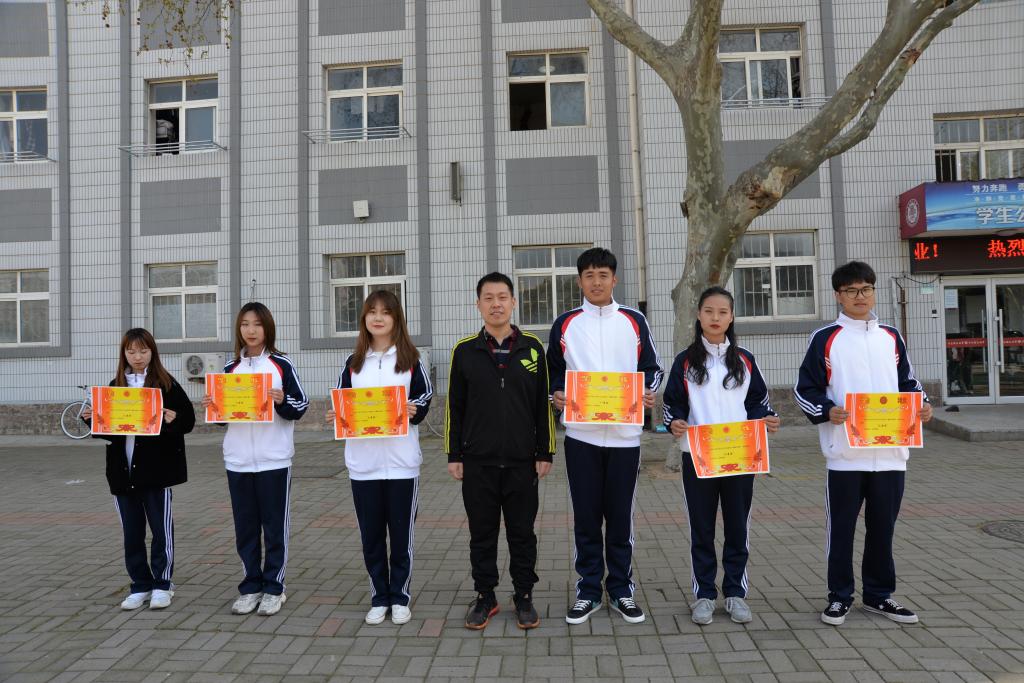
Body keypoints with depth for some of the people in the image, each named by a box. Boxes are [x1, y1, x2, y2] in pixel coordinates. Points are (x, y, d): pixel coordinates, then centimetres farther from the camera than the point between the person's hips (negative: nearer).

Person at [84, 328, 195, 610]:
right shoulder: (115, 386, 11)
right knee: (132, 532, 12)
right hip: (123, 470, 5)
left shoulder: (166, 384, -3)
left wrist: (174, 420, -25)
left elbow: (188, 420, -4)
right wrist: (92, 419, -2)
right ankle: (140, 586, 23)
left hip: (157, 470, -4)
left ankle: (161, 585, 16)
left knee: (161, 529, 4)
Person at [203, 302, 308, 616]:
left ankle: (273, 588, 16)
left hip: (274, 459, -4)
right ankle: (251, 587, 22)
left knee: (274, 526, 4)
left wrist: (282, 401, -21)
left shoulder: (281, 364, -2)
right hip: (237, 460, 4)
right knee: (245, 527, 10)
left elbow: (301, 407, -2)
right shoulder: (230, 368, 9)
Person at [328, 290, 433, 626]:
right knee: (371, 534, 9)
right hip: (363, 463, 2)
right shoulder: (353, 362, 10)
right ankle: (379, 597, 23)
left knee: (401, 532, 6)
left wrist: (414, 410, -18)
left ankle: (400, 597, 20)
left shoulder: (409, 359, 2)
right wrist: (335, 416, -8)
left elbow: (425, 398, 2)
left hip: (401, 461, -2)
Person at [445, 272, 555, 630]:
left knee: (522, 533, 9)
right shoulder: (465, 350, 2)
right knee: (482, 534, 10)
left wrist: (545, 453, 1)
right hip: (478, 462, 0)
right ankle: (485, 597, 25)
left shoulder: (532, 347, 2)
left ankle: (524, 597, 24)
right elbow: (455, 407, 4)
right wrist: (454, 456, 2)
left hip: (522, 462, 0)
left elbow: (543, 405, 4)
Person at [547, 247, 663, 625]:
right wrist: (555, 394, -8)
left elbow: (652, 367, 11)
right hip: (581, 436, 0)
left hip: (624, 434, 0)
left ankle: (621, 591, 22)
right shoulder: (565, 324, 6)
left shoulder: (634, 321, 5)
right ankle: (588, 592, 20)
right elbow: (553, 371, 12)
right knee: (586, 518, 7)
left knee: (620, 517, 8)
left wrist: (649, 392, -9)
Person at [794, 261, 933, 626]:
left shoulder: (891, 336, 11)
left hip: (890, 452, 4)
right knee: (841, 527, 5)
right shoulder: (825, 338, -2)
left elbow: (907, 381, 18)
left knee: (883, 526, 12)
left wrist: (921, 405, -1)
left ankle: (879, 595, 27)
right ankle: (840, 597, 18)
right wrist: (826, 412, -20)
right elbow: (805, 388, -3)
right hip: (845, 452, -4)